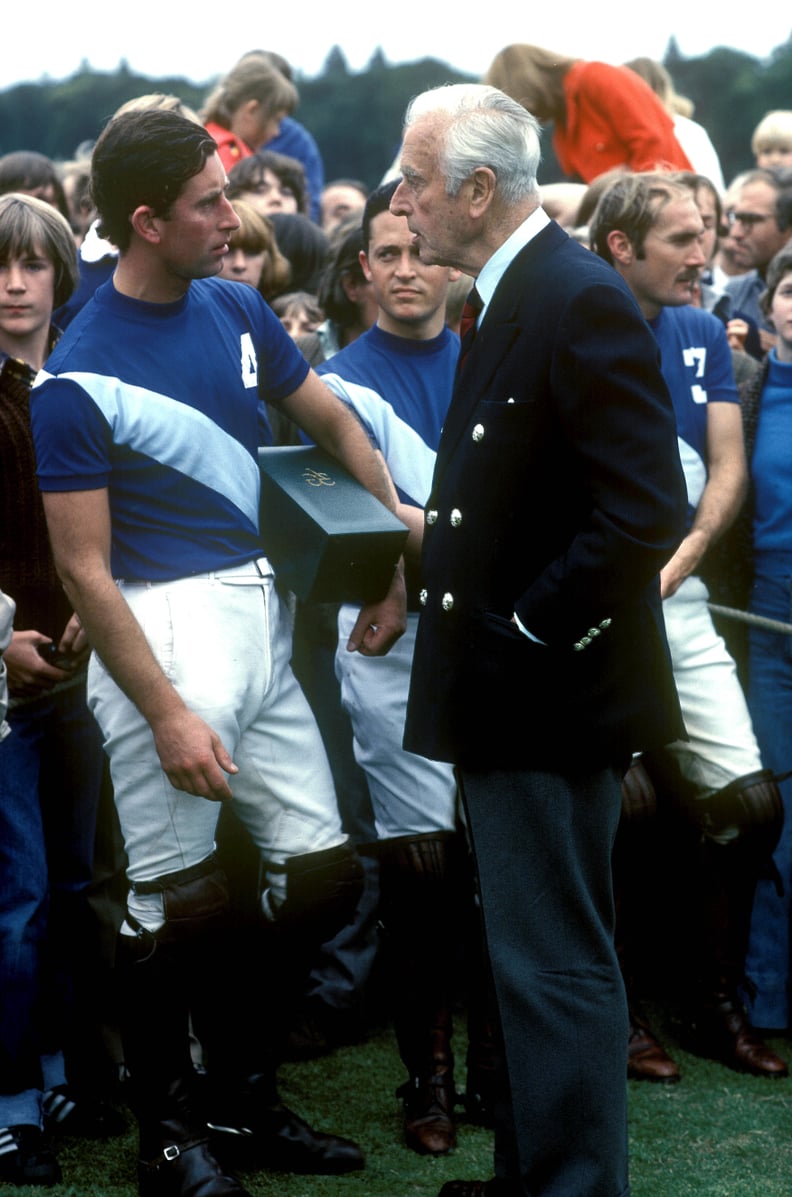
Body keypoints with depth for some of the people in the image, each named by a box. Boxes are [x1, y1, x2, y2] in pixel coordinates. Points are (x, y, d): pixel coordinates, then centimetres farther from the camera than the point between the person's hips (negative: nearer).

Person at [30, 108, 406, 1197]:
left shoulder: (236, 309, 6)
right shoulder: (78, 378, -13)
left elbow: (333, 424, 19)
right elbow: (83, 568, -13)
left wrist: (396, 561, 12)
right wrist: (167, 714, -16)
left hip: (261, 614, 7)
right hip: (162, 629, -7)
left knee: (325, 871, 9)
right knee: (172, 901, 0)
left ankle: (239, 1090, 28)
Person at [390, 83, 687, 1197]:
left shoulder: (581, 302, -19)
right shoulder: (507, 299, 13)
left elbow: (646, 510, -26)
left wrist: (534, 630, -19)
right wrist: (438, 526, 9)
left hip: (549, 695, -10)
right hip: (507, 693, 10)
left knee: (557, 966, -3)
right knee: (531, 952, 19)